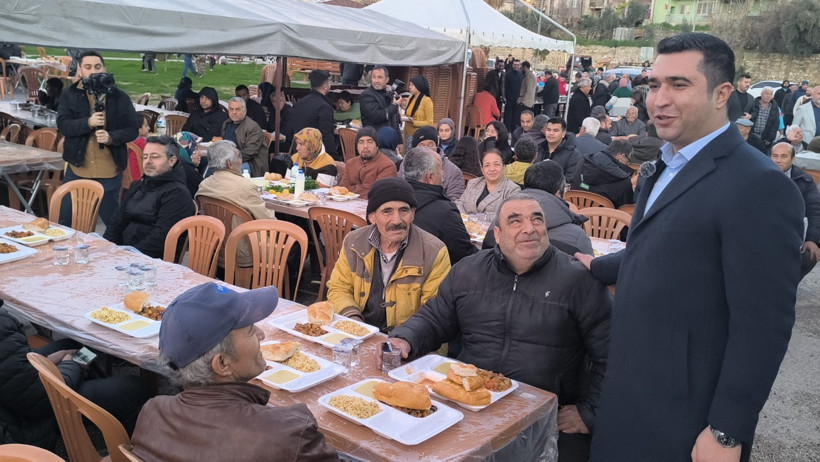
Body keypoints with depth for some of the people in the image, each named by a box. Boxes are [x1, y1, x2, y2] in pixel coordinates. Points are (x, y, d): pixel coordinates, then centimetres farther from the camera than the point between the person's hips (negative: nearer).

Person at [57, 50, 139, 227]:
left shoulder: (120, 97, 2)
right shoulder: (69, 95, 4)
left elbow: (133, 130, 0)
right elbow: (62, 125, -8)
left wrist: (111, 137, -19)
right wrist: (88, 123, -26)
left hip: (109, 173, -1)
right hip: (77, 169, 1)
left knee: (111, 222, 10)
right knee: (66, 222, 11)